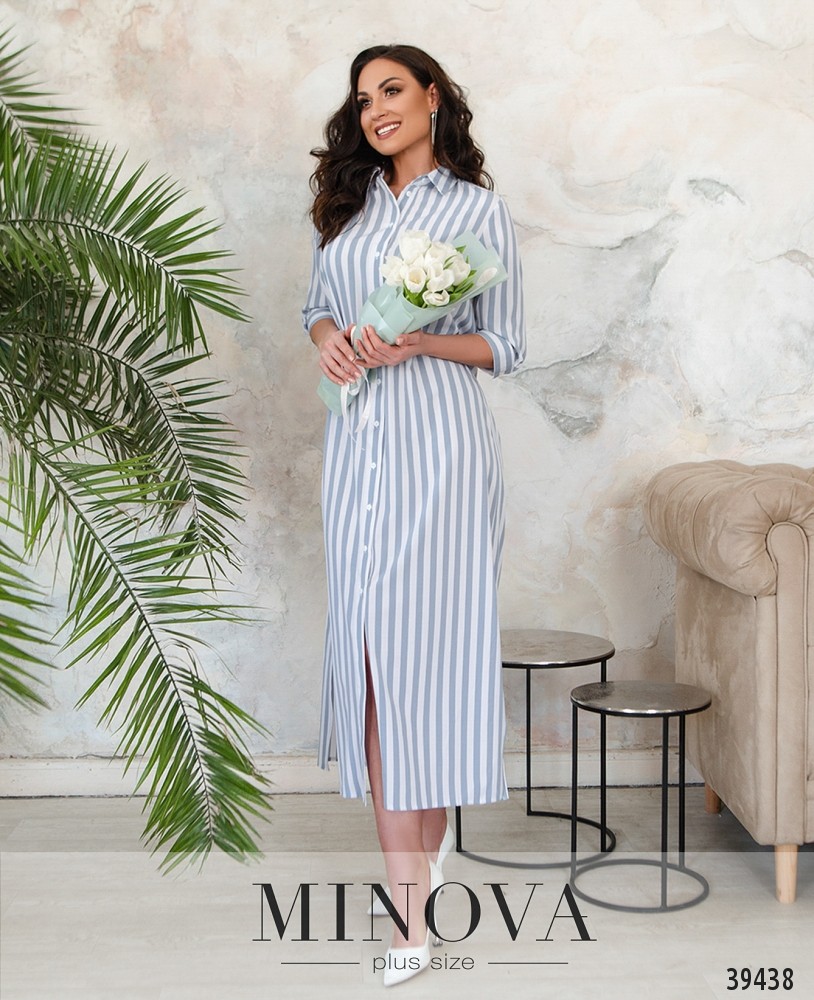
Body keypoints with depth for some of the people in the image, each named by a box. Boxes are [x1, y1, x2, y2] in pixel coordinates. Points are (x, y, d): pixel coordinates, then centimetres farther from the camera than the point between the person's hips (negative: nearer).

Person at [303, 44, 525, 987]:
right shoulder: (348, 203, 16)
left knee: (426, 641, -7)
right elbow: (318, 301, 23)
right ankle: (410, 879, 7)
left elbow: (505, 345, 2)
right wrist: (327, 336, 0)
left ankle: (414, 886, 1)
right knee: (368, 642, 0)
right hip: (357, 439, 5)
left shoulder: (478, 207, 2)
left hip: (439, 439, -4)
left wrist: (419, 342, -15)